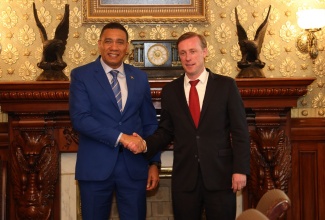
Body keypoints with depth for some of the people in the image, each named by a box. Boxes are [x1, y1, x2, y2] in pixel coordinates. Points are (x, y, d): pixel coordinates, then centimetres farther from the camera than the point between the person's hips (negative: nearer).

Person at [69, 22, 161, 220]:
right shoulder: (81, 75, 0)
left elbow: (150, 123, 13)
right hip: (95, 167, -2)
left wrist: (154, 162, 7)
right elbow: (79, 118, -12)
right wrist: (120, 137, -18)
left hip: (134, 166, 3)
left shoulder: (140, 77, 10)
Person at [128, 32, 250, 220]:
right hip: (184, 177, 2)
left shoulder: (226, 85, 0)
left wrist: (240, 169, -8)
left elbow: (240, 131, -2)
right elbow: (165, 131, 11)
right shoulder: (170, 90, 7)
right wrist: (146, 144, -8)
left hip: (220, 175, -2)